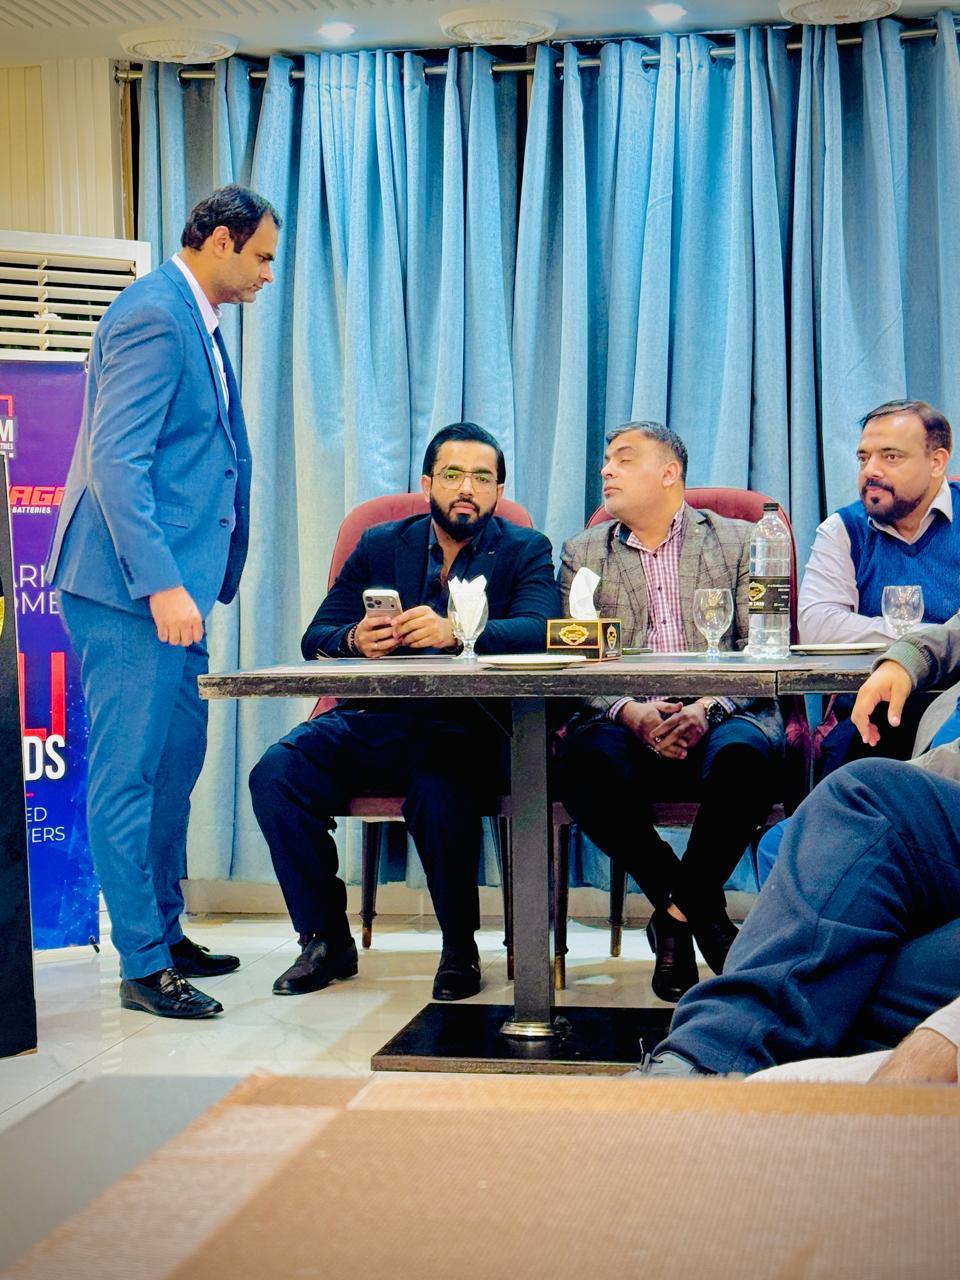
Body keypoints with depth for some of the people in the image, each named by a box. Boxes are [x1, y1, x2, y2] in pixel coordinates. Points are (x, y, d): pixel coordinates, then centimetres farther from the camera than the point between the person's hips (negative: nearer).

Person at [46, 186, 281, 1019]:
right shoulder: (153, 317, -14)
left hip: (174, 585, 10)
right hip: (133, 588, -10)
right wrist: (162, 586, -25)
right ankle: (144, 966, 4)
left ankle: (166, 934, 29)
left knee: (176, 762, 16)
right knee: (127, 775, -3)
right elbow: (115, 462, -21)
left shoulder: (192, 318, 17)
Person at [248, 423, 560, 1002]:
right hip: (378, 720, 4)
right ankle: (327, 940, -5)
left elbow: (538, 631, -11)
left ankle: (460, 948, -9)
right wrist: (355, 640, -15)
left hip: (468, 728, -3)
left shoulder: (525, 550, 9)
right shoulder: (381, 545, 17)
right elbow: (316, 638, 10)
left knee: (439, 791, -36)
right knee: (277, 771, -22)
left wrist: (453, 632, -29)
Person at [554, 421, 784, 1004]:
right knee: (582, 759, -33)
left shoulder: (738, 541, 13)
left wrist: (707, 709, -16)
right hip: (628, 724, 1)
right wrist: (632, 714, -15)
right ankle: (703, 909, -13)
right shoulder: (583, 553, 17)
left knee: (746, 752, -36)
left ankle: (680, 912, -12)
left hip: (720, 719, -1)